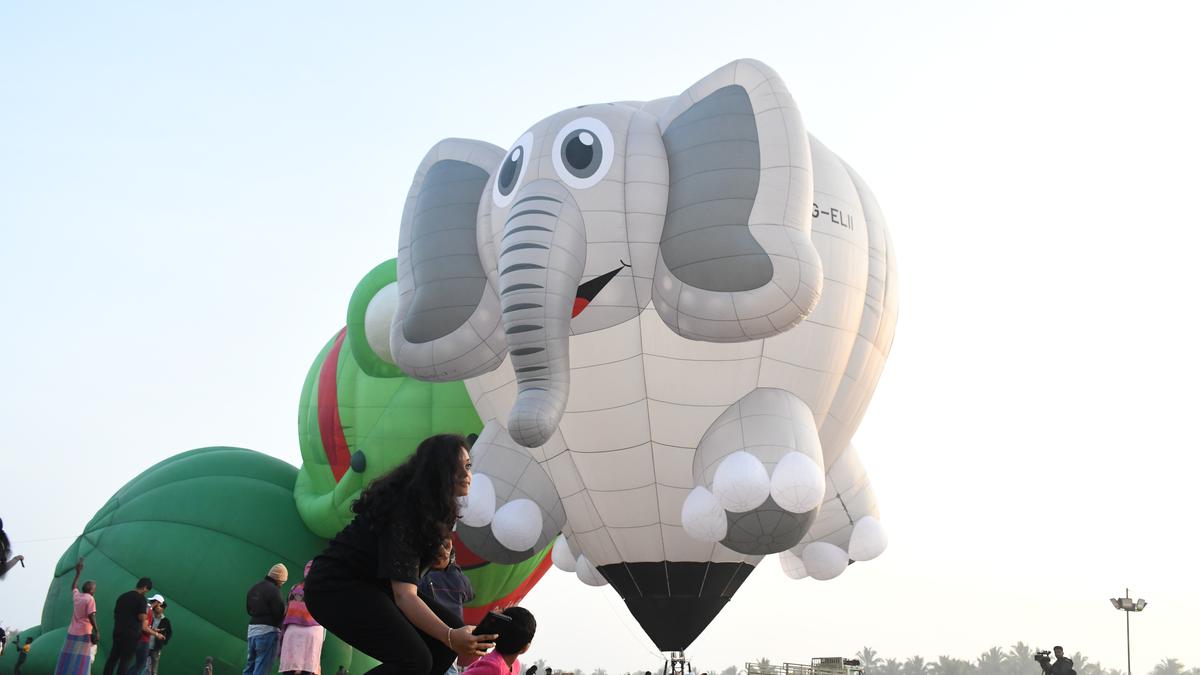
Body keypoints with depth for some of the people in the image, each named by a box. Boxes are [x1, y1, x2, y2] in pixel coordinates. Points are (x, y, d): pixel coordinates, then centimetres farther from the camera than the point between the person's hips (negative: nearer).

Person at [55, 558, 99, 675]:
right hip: (84, 633, -7)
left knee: (68, 660, 9)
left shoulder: (76, 595, 9)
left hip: (72, 632, 7)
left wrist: (78, 573, 38)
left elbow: (73, 586, 31)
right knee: (80, 662, -10)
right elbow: (91, 616, -16)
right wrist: (96, 631, -13)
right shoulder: (90, 599, -10)